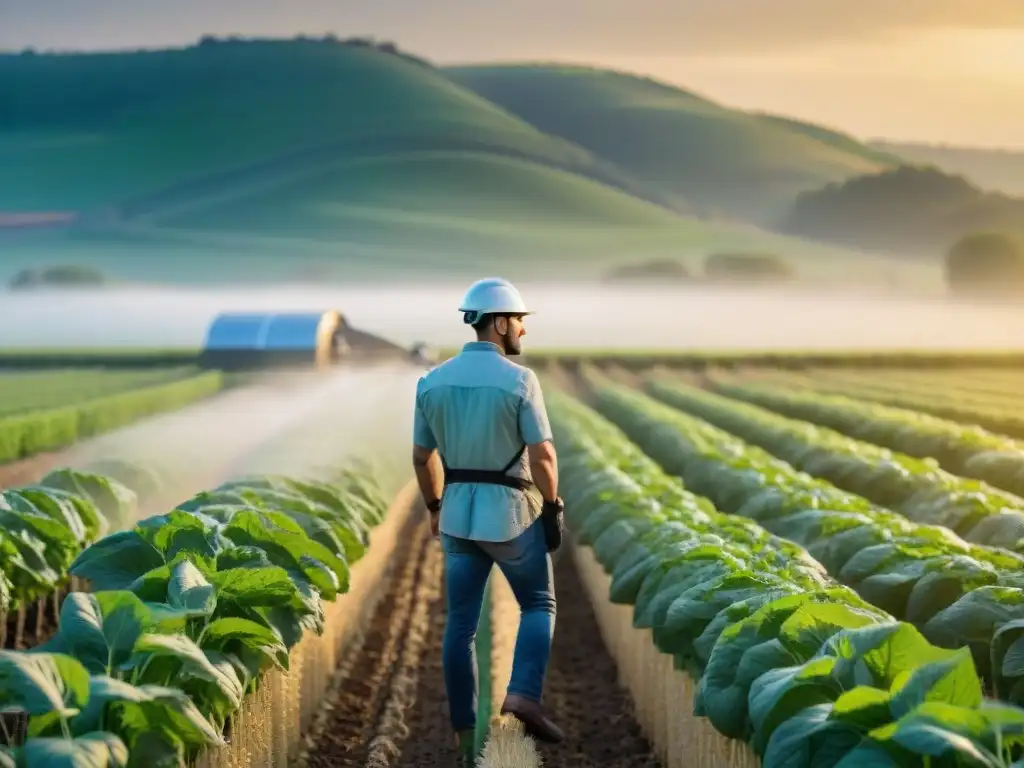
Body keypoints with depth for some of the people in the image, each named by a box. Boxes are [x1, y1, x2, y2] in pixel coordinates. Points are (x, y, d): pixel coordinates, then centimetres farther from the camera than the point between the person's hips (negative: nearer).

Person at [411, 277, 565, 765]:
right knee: (538, 605, 14)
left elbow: (422, 457, 8)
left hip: (459, 513, 4)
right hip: (512, 513, -4)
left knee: (461, 624, 10)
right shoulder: (519, 379, -14)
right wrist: (553, 509, -4)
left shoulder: (432, 381, 2)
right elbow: (542, 456, -16)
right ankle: (524, 694, -7)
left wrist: (435, 508, 21)